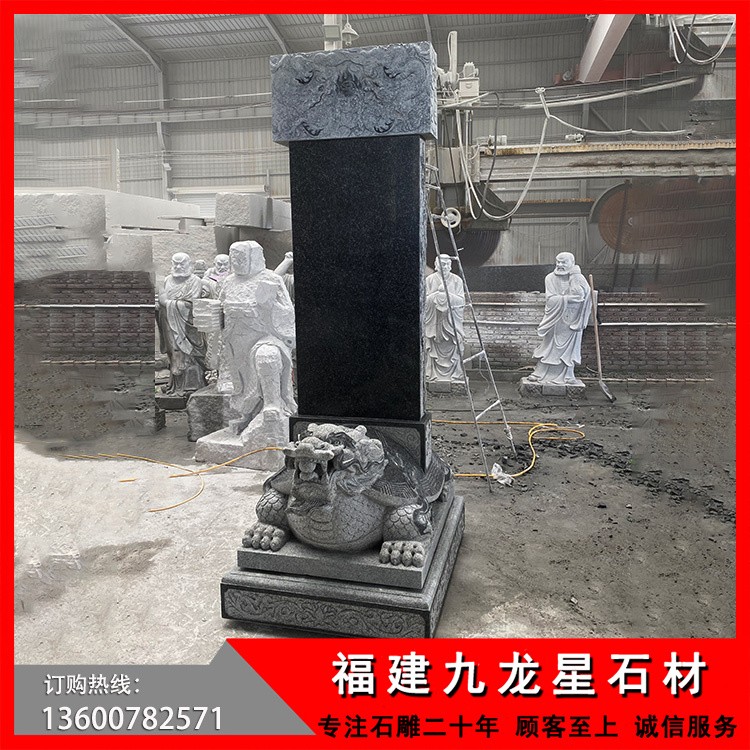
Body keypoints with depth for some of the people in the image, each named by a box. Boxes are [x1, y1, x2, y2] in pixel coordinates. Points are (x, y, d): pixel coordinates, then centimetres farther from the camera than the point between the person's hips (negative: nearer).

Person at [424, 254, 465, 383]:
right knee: (434, 348, -2)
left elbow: (461, 300, -1)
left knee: (454, 348, -2)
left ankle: (455, 376, 5)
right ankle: (433, 376, 5)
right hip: (434, 321, 0)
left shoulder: (457, 280, 5)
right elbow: (425, 300, 0)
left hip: (452, 321, 0)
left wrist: (447, 293, -12)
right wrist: (438, 293, -12)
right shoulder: (430, 280, 5)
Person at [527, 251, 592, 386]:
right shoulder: (550, 278, 1)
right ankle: (540, 373, 5)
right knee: (549, 346, 1)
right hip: (554, 319, 0)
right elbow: (550, 299, -9)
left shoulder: (577, 278, 1)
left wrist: (572, 279, -14)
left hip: (571, 321, 0)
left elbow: (580, 294, -17)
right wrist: (568, 298, -12)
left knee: (569, 346, 3)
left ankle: (568, 376, 10)